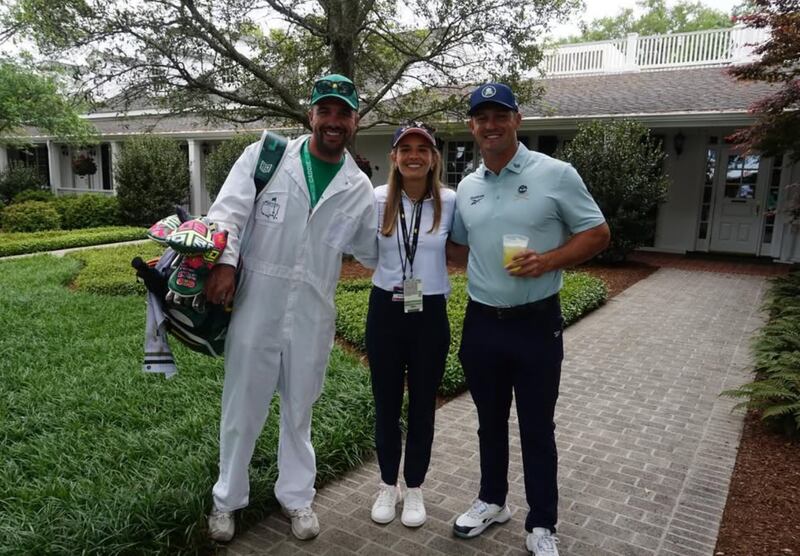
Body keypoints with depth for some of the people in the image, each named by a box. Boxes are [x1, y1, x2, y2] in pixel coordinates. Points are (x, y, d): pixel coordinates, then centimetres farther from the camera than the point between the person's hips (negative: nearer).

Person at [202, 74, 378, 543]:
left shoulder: (358, 188, 5)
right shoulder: (265, 156, -1)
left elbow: (375, 249, 14)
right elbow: (228, 211, -7)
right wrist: (224, 261, -21)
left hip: (311, 316, 1)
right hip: (255, 306, -1)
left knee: (300, 410, 16)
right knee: (242, 407, 12)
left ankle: (297, 495, 37)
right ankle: (228, 499, 34)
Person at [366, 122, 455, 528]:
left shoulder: (450, 202, -6)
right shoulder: (377, 199, -5)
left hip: (430, 314, 0)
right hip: (385, 311, 1)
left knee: (422, 404, 13)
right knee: (386, 402, 14)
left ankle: (415, 487, 34)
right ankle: (388, 484, 35)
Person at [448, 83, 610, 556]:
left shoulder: (556, 174, -8)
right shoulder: (466, 188, 7)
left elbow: (597, 234, -5)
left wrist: (548, 260, -20)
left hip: (536, 323, -4)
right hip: (481, 322, 4)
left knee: (537, 428, 9)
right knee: (490, 422, 18)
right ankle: (492, 501, 39)